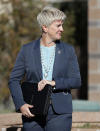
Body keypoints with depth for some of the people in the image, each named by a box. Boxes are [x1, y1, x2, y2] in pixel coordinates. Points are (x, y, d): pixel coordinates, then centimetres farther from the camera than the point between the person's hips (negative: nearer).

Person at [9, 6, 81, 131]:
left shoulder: (68, 50, 8)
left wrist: (54, 83, -12)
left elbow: (76, 81, 4)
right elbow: (14, 80, 6)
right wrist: (21, 105, -8)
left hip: (59, 113, 0)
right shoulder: (27, 50, 6)